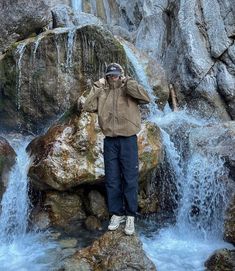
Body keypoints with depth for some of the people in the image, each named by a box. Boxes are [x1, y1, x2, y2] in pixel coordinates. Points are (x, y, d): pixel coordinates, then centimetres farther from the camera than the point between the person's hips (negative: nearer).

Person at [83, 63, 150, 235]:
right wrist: (97, 88, -4)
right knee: (112, 179, 8)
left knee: (130, 179, 2)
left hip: (128, 140, -3)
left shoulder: (129, 91, 2)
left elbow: (145, 98, -17)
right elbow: (88, 107, -2)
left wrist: (128, 83, -13)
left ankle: (130, 216, 15)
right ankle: (116, 213, 22)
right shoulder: (102, 93, 10)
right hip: (110, 141, 3)